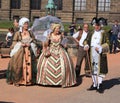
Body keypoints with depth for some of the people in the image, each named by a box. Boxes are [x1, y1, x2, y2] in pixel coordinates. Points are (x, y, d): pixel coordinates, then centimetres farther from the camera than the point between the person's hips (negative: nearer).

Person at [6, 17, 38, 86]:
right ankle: (17, 80, 0)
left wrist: (30, 44, -7)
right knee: (19, 65, -7)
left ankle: (28, 80, 7)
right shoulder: (18, 33, 1)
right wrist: (21, 44, -12)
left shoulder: (30, 33, 9)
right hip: (19, 51, -2)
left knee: (29, 65, -1)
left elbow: (34, 41, 11)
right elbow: (14, 43, 2)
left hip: (29, 51, 2)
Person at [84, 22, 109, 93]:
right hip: (92, 54, 5)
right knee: (93, 69, 11)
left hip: (100, 54, -5)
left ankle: (100, 86, -3)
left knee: (100, 69, -7)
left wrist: (100, 48, -19)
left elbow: (107, 43, -6)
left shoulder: (104, 33, 0)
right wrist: (86, 46, -3)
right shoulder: (91, 34, 14)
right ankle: (94, 84, 22)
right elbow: (86, 41, 18)